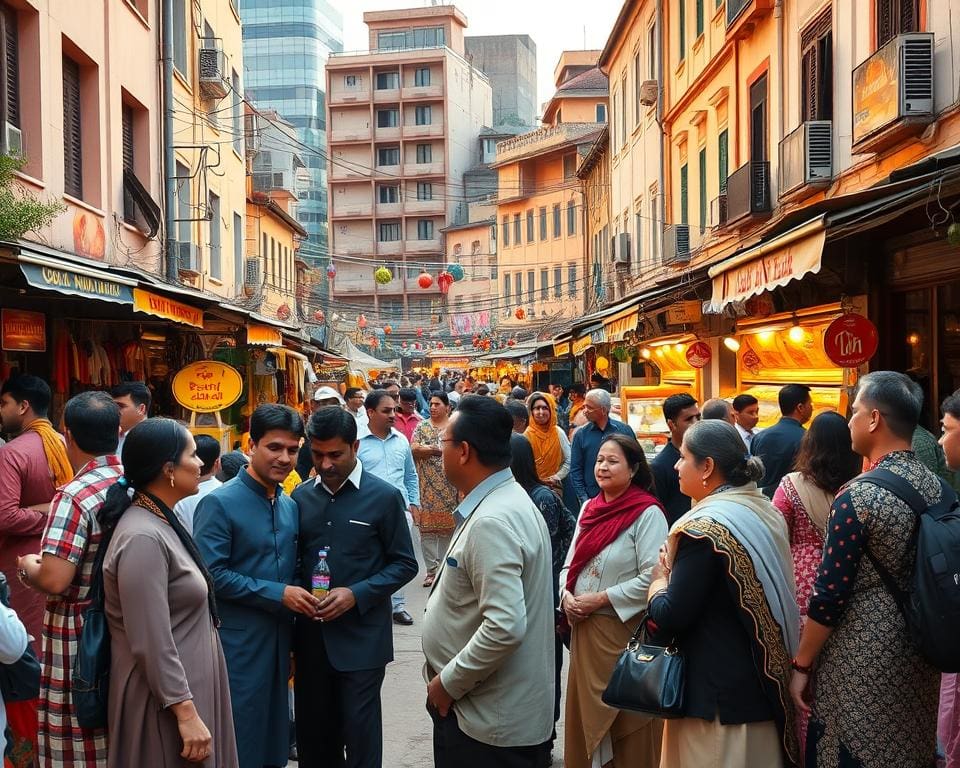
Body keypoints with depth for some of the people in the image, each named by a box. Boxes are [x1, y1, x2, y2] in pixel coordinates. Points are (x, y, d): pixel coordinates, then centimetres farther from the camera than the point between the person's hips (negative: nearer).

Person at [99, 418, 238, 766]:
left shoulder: (161, 522, 7)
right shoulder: (144, 538, -24)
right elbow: (152, 645, -25)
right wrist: (186, 713, -22)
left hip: (186, 684, 9)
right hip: (165, 700, -9)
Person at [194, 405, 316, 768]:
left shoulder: (290, 506, 9)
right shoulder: (219, 503, -13)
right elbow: (211, 574, -19)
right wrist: (277, 594, -19)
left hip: (279, 640, 7)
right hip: (238, 644, -7)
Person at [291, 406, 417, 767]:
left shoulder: (384, 497, -6)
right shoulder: (301, 497, 6)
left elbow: (404, 564, -4)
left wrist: (356, 595, -16)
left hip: (362, 637, -4)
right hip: (311, 636, 4)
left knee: (360, 734, 3)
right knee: (312, 735, 13)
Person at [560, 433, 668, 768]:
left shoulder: (647, 513, -13)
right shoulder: (589, 508, 8)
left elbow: (653, 577, -20)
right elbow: (570, 564, 13)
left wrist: (601, 599, -19)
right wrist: (566, 595, -6)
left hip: (625, 630, -6)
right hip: (584, 628, 7)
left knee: (625, 724, 6)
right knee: (586, 712, 17)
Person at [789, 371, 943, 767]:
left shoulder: (858, 496, -20)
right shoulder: (937, 486, 0)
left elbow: (830, 594, -18)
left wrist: (801, 664, -8)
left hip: (863, 659, -6)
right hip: (921, 653, 6)